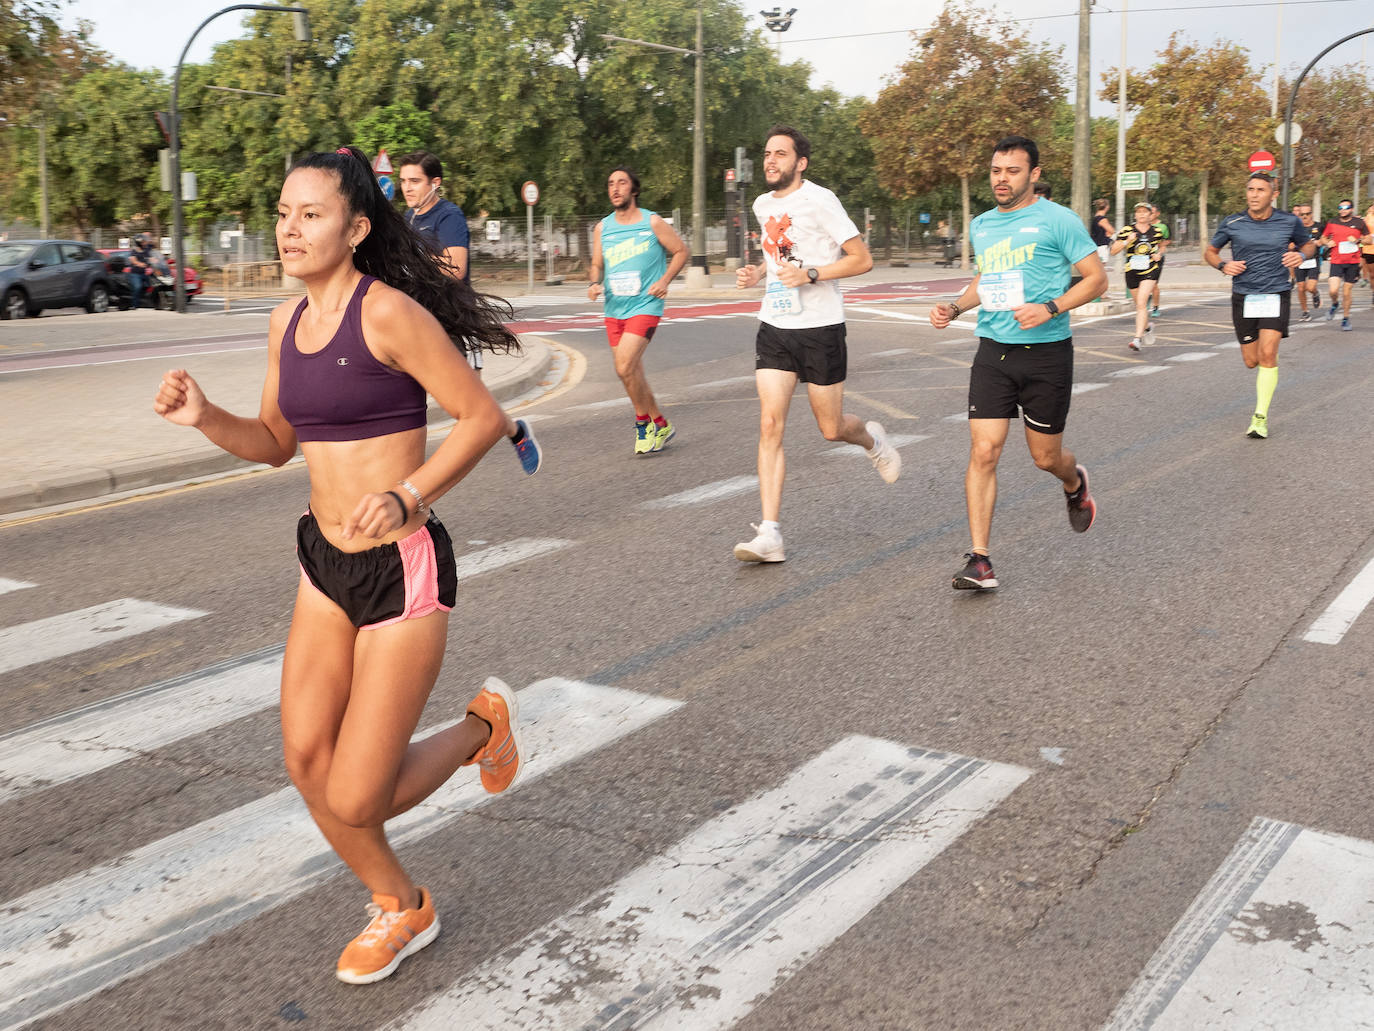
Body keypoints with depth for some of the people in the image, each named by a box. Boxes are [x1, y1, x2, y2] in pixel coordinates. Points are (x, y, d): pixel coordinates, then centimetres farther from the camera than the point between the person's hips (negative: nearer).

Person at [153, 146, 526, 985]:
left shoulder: (388, 312, -16)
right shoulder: (288, 321, 7)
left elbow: (484, 417, -15)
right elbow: (275, 442, 16)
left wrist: (406, 496, -25)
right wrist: (203, 416, -2)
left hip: (404, 570, -7)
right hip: (327, 565, 8)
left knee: (355, 800, -3)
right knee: (307, 761, 8)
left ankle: (482, 726, 25)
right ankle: (401, 908, 32)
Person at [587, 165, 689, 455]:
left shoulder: (652, 222, -3)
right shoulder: (602, 227, 8)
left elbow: (681, 251, 5)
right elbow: (597, 265, 17)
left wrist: (665, 280, -9)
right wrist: (595, 283, -5)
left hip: (645, 306, -5)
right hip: (614, 309, 5)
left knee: (624, 367, -20)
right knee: (633, 372, 10)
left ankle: (644, 423, 0)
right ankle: (660, 425, 27)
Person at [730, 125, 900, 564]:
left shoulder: (819, 201, -11)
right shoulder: (762, 205, 10)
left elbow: (862, 259, -11)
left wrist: (810, 273, -22)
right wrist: (756, 273, 8)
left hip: (820, 329, -5)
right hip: (774, 329, 5)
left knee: (830, 428, 5)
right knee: (770, 424, -8)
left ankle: (872, 440, 44)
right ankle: (769, 534, -9)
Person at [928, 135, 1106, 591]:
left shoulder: (1057, 220, -5)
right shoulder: (981, 225, 12)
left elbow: (1096, 277, -4)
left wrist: (1050, 308, -19)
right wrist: (954, 307, 9)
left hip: (1046, 352, -4)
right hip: (993, 352, 4)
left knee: (1045, 457, 9)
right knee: (983, 451, -9)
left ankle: (1075, 483, 47)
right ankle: (979, 560, -6)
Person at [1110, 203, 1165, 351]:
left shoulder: (1156, 231, 3)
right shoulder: (1127, 230, -3)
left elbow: (1161, 245, 24)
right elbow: (1113, 251, -7)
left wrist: (1159, 254, 3)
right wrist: (1127, 241, -22)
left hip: (1150, 272, -2)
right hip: (1132, 272, 2)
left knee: (1141, 303, -18)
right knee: (1139, 304, 15)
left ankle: (1137, 339, -22)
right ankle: (1148, 326, 46)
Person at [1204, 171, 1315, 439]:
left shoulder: (1290, 222, 0)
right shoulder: (1231, 224, -1)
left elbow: (1308, 244, 19)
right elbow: (1209, 251, 12)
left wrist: (1301, 255, -4)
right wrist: (1223, 266, -8)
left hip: (1276, 295, -1)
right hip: (1243, 297, 1)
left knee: (1267, 354, -17)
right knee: (1252, 361, 4)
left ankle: (1260, 417, -12)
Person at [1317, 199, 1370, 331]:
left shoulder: (1359, 222, 2)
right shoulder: (1332, 223, 5)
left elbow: (1368, 239, 8)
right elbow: (1323, 239, 17)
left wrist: (1357, 240, -11)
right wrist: (1327, 243, -5)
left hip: (1353, 262, 0)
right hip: (1336, 261, 0)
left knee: (1346, 293, 3)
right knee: (1333, 291, -15)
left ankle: (1345, 319, 21)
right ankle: (1335, 304, 20)